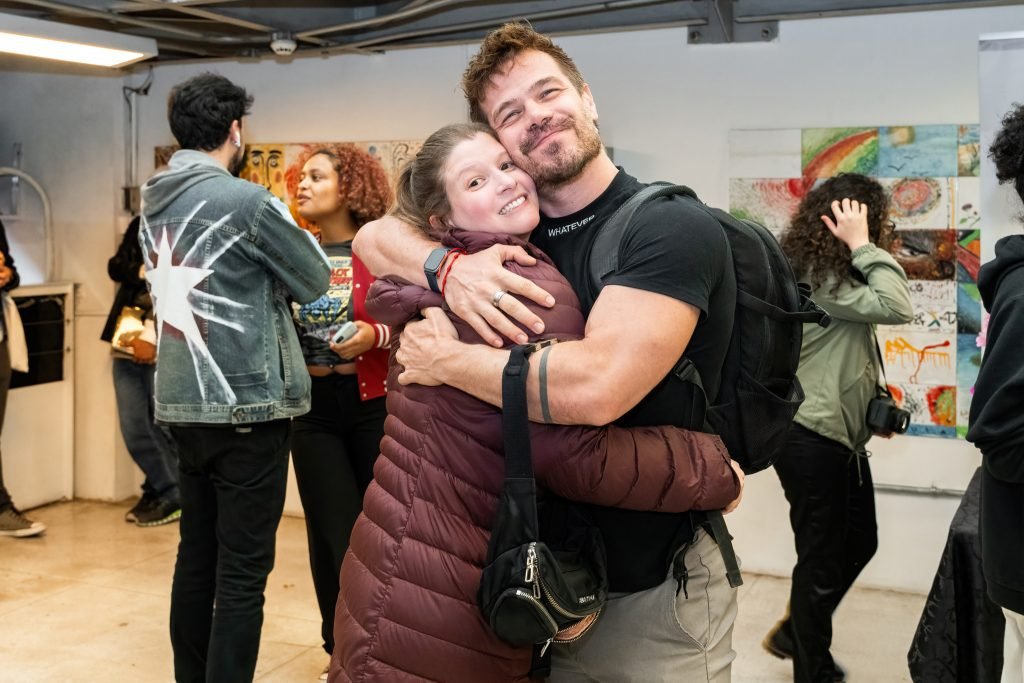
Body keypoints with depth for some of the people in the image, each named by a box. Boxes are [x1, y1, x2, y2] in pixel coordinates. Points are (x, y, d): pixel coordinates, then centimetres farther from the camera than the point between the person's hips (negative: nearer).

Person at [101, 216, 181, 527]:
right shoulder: (139, 224, 11)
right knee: (133, 430, 8)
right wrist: (143, 270, -13)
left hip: (164, 350, -6)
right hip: (127, 346, 6)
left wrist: (151, 336, -18)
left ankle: (172, 495, 17)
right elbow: (115, 266, 5)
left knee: (162, 429, 0)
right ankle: (158, 490, 25)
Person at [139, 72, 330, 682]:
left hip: (182, 403, 8)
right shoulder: (247, 201, -14)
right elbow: (317, 282, -4)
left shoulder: (154, 206, 9)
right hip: (246, 405, -8)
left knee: (197, 555, 17)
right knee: (242, 572, -2)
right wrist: (290, 229, 14)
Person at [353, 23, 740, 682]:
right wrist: (449, 267, -19)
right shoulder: (518, 234, 3)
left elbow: (594, 387, -32)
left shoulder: (674, 229, -19)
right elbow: (374, 238, 2)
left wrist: (443, 358, -19)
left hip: (652, 590, -6)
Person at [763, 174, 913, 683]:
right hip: (811, 439, -10)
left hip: (840, 436, 10)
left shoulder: (829, 273, 11)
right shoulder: (815, 278, -20)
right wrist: (861, 247, -21)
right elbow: (897, 308, -28)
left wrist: (875, 399, 4)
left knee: (859, 544, 20)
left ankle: (794, 635, 36)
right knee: (822, 557, 3)